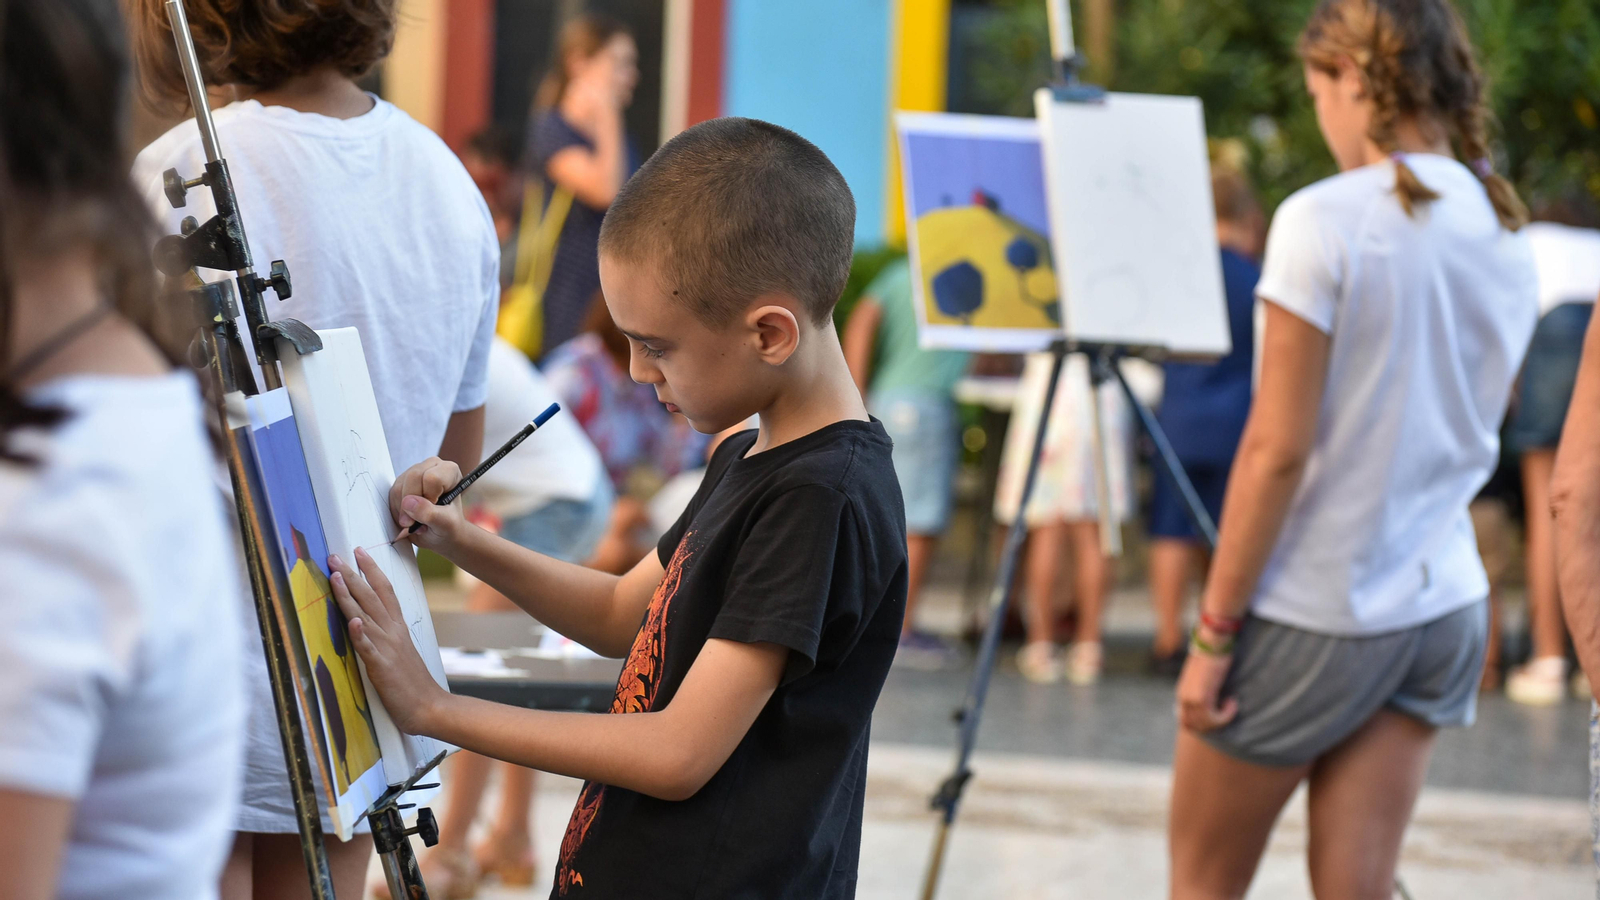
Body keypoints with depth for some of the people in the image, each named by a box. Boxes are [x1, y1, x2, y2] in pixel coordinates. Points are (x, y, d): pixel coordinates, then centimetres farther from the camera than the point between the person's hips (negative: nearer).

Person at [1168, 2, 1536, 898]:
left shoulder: (1325, 222, -16)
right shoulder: (1507, 234, 6)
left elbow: (1278, 449, -17)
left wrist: (1215, 629, -12)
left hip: (1314, 612, -6)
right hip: (1444, 601, 7)